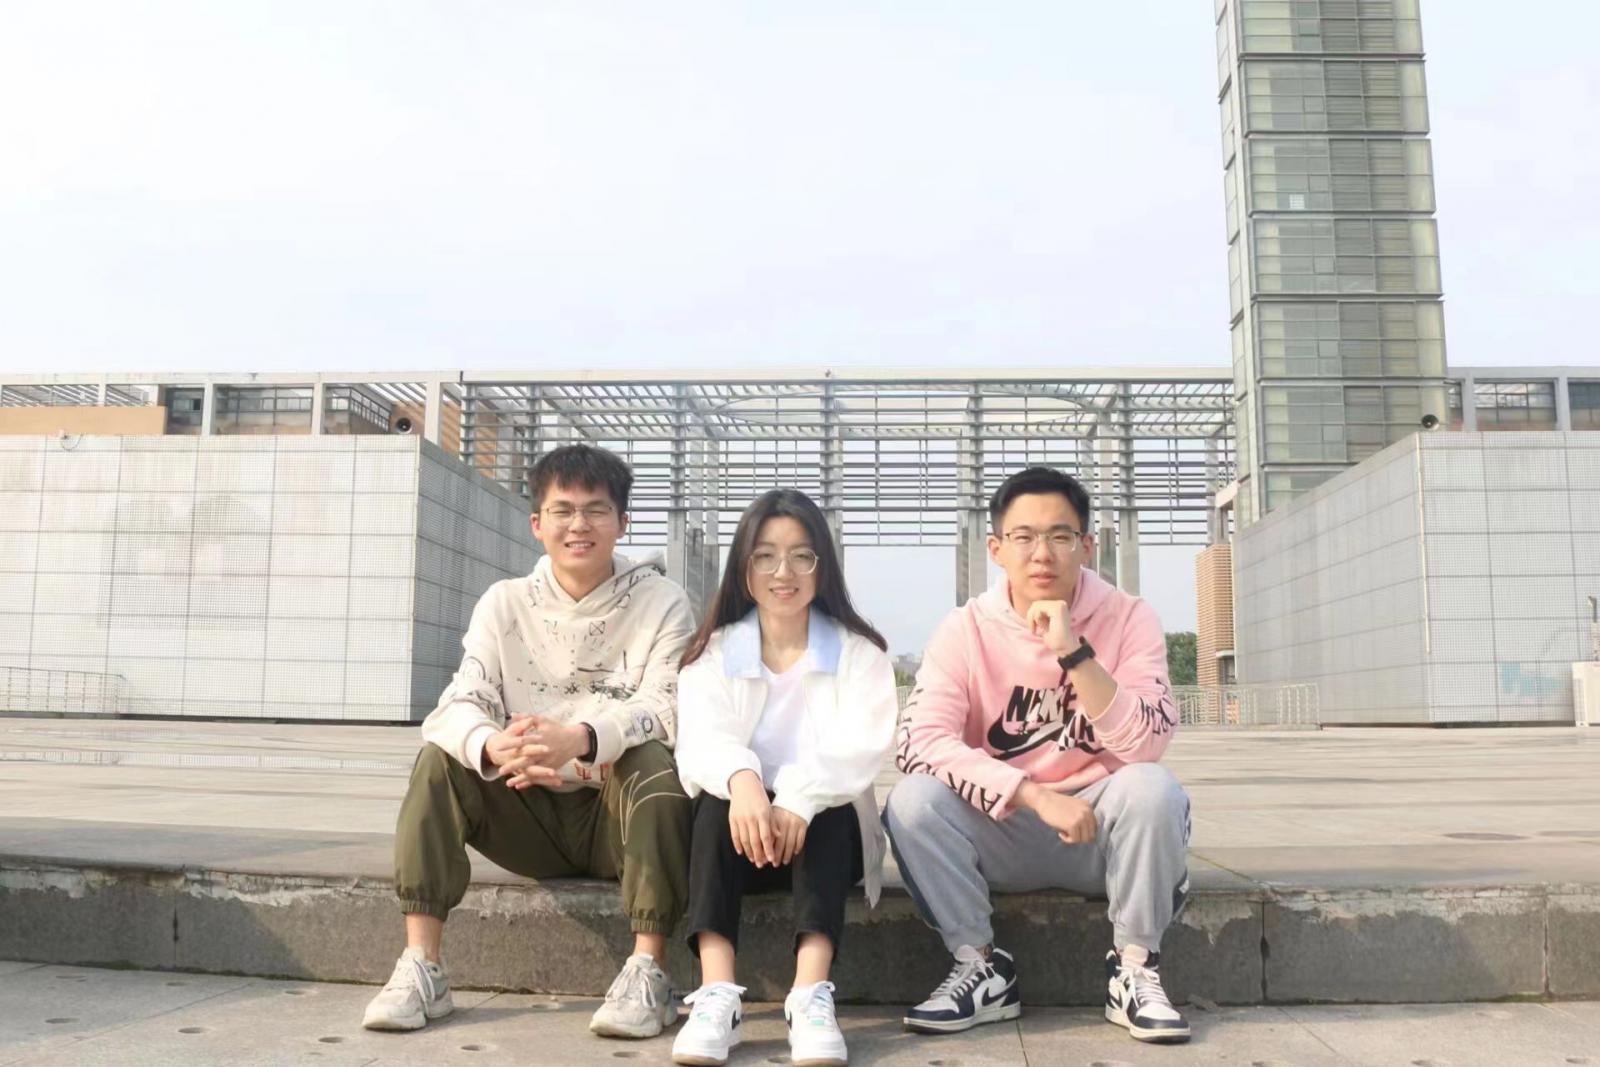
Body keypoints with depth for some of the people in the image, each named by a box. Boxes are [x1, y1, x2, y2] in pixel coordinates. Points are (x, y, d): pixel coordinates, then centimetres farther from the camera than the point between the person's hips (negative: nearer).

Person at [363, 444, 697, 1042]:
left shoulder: (660, 602, -7)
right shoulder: (505, 604, 0)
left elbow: (667, 708, -21)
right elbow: (460, 705, -12)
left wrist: (577, 739, -41)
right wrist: (494, 748, -38)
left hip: (621, 815, -3)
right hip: (531, 815, 3)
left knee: (653, 758, -32)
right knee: (440, 761, -19)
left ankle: (646, 971, -29)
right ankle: (420, 967, -20)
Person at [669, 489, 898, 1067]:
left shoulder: (858, 651, -1)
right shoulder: (714, 653, 3)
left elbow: (864, 744, -17)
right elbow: (702, 738, -15)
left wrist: (799, 799, -36)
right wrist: (742, 780, -39)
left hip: (823, 824, -1)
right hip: (744, 823, 1)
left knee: (828, 808, -32)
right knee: (718, 804, -30)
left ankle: (812, 997, -44)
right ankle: (717, 995, -40)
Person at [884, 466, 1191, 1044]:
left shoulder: (1128, 618, -8)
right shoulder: (965, 629, -8)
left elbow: (1147, 746, -20)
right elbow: (920, 743, -21)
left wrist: (1074, 652, -31)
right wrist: (1036, 796, -30)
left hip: (1100, 829, 0)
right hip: (1001, 831, 1)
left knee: (1154, 789, -31)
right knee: (913, 799, -26)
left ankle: (1134, 971, -11)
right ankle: (981, 969, -9)